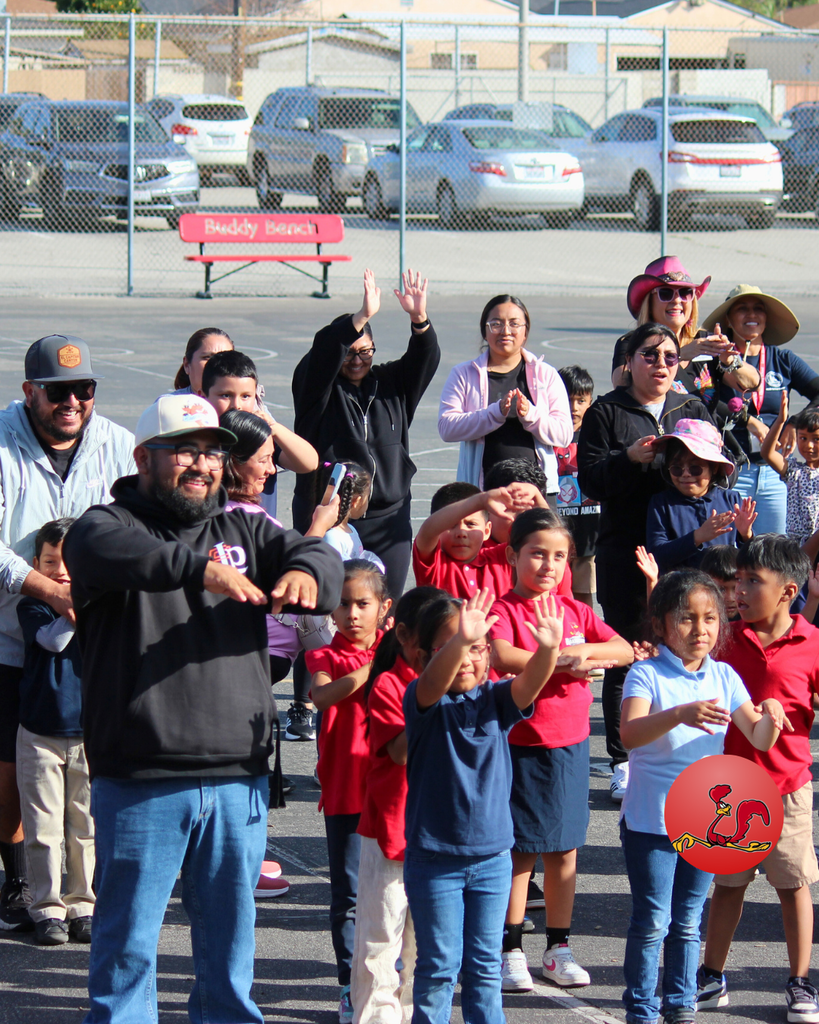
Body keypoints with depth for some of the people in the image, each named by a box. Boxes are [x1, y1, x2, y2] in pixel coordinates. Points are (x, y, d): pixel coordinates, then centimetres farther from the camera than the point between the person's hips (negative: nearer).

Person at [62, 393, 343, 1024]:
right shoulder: (111, 524, 0)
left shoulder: (244, 531, 15)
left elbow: (324, 561, 2)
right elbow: (105, 550, -24)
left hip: (237, 781, 4)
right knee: (128, 941, 0)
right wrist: (199, 568, -40)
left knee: (230, 939, 13)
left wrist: (306, 572, -24)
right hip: (140, 785, -4)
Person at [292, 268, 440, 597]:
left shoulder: (392, 383, 13)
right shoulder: (320, 387, 2)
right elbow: (324, 352, -17)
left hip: (388, 518, 3)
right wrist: (363, 316, -31)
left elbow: (425, 358, -1)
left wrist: (419, 319, -21)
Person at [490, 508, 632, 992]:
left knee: (565, 849, 9)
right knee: (521, 849, 2)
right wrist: (564, 659, -22)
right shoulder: (504, 610, -9)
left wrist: (586, 652, -13)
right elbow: (503, 657, -29)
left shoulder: (575, 611, 8)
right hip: (522, 745, -5)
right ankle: (512, 949, 10)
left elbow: (627, 651, 4)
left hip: (571, 743, 5)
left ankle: (559, 947, 18)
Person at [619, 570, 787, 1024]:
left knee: (688, 922, 14)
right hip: (652, 820, -4)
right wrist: (679, 714, -46)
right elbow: (630, 734, -29)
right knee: (652, 922, 2)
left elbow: (759, 740, 1)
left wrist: (770, 717, -23)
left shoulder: (724, 677, 3)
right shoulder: (646, 675, -12)